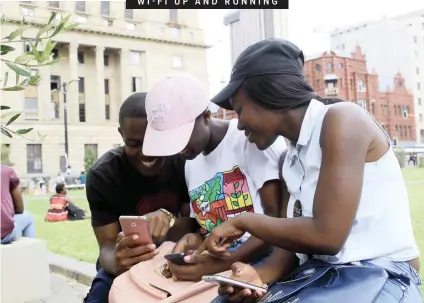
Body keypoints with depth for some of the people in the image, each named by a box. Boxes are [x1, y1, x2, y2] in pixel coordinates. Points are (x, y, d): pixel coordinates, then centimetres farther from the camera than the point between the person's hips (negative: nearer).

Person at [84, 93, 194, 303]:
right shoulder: (102, 175, -18)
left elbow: (193, 224, -13)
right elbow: (107, 247, -19)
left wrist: (168, 217, -37)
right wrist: (116, 261, -44)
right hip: (128, 263, 0)